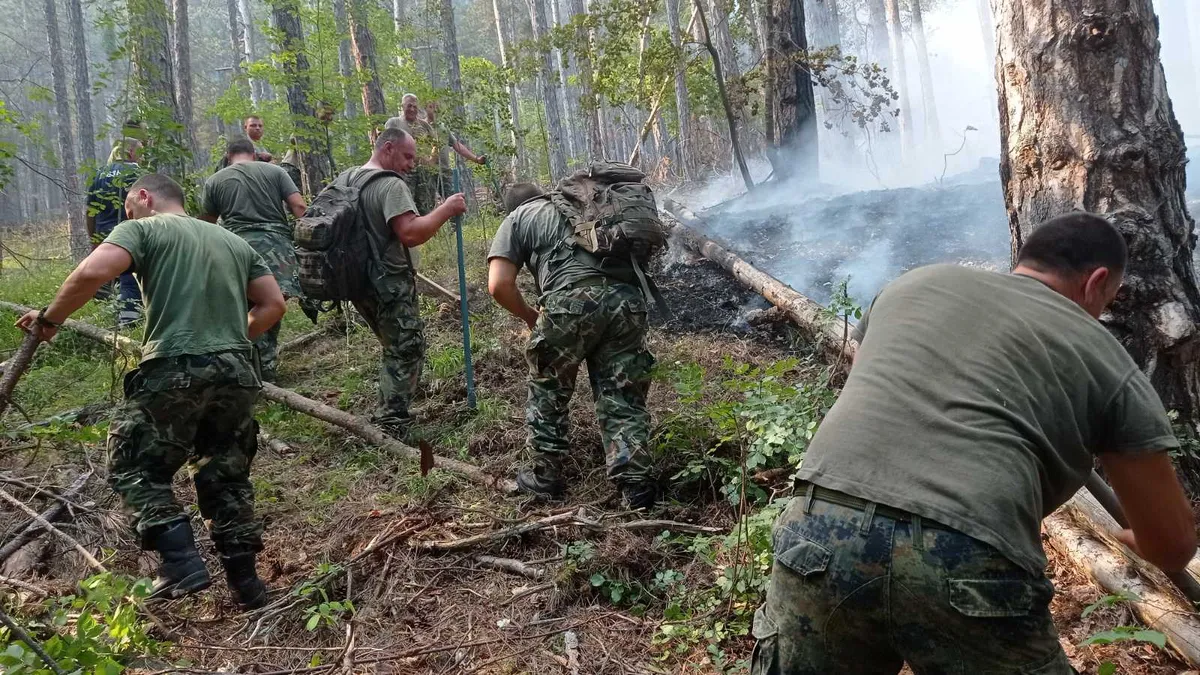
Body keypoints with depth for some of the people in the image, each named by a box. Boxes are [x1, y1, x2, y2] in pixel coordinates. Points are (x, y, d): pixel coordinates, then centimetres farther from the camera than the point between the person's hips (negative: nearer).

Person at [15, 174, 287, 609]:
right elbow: (273, 304, 17)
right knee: (225, 475, 17)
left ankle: (181, 563, -3)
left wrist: (50, 319, 1)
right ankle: (245, 581, 16)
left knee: (136, 470, 11)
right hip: (236, 374, 6)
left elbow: (92, 272, -13)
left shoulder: (143, 229, 4)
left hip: (175, 372, -5)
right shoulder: (232, 241, 21)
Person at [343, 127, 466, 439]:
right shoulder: (391, 185, -18)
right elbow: (410, 234, -29)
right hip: (389, 284, -9)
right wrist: (446, 209, -20)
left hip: (356, 281, 9)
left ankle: (389, 412, 30)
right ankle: (392, 427, -1)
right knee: (406, 351, 0)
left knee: (394, 347, 22)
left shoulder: (344, 178, 11)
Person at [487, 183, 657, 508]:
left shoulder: (516, 220, 20)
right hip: (627, 298, 4)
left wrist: (530, 317, 20)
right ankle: (636, 483, 8)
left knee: (548, 391, 16)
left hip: (573, 301, -4)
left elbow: (499, 285, 5)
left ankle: (545, 475, 25)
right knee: (623, 396, 12)